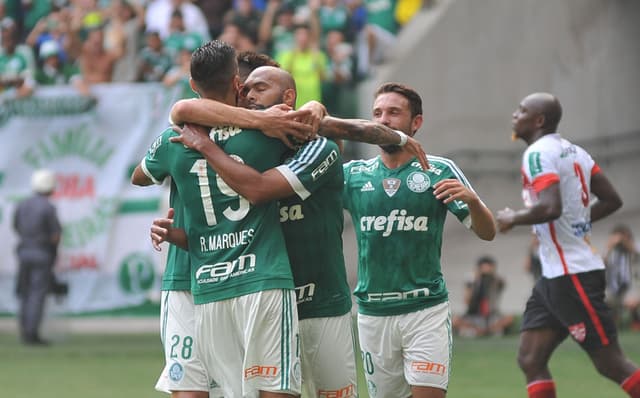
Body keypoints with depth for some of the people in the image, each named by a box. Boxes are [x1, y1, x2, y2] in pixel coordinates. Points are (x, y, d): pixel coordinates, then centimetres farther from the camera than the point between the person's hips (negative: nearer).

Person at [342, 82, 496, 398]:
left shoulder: (439, 171, -1)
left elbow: (487, 232, -3)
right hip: (373, 311, 3)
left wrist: (472, 200, -27)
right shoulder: (354, 175, 6)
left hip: (426, 309, -3)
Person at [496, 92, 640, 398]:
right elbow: (611, 200, 17)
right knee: (531, 361, 6)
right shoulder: (573, 151, 14)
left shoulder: (538, 153, -14)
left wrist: (513, 218, -12)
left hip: (572, 275, -10)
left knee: (610, 363, -6)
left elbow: (551, 207, -28)